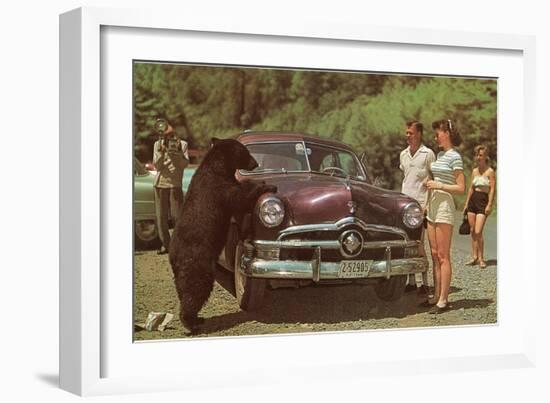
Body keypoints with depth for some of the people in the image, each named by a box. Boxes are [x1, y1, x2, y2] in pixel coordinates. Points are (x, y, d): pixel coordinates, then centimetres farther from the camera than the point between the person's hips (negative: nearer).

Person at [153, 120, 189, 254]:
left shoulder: (182, 144, 3)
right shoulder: (158, 144, 5)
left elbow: (185, 164, -5)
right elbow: (157, 165, -3)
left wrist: (178, 151, -18)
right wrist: (161, 152, -18)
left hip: (175, 184, -2)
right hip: (160, 183, 2)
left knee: (179, 215, -5)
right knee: (161, 216, 2)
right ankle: (165, 244, 10)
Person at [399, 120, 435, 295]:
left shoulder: (428, 154, -4)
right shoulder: (403, 154, 14)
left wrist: (428, 204, -10)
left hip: (420, 203, -6)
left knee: (418, 243, -8)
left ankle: (425, 282, -2)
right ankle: (411, 281, 13)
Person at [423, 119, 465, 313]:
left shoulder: (454, 157, -9)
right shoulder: (439, 154, 15)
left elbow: (461, 188, -12)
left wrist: (438, 185, -16)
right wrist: (429, 182, 7)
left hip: (445, 206, -9)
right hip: (433, 206, 9)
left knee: (443, 256, -6)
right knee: (435, 254, 9)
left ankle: (443, 300, -4)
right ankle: (436, 296, 14)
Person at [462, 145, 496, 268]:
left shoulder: (490, 172, -6)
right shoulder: (474, 171, 12)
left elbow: (492, 190, -10)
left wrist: (489, 205, -17)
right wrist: (466, 204, 16)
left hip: (483, 201, -6)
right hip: (472, 201, 6)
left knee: (478, 232, -12)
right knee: (472, 231, 6)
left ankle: (481, 258, -1)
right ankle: (474, 256, 14)